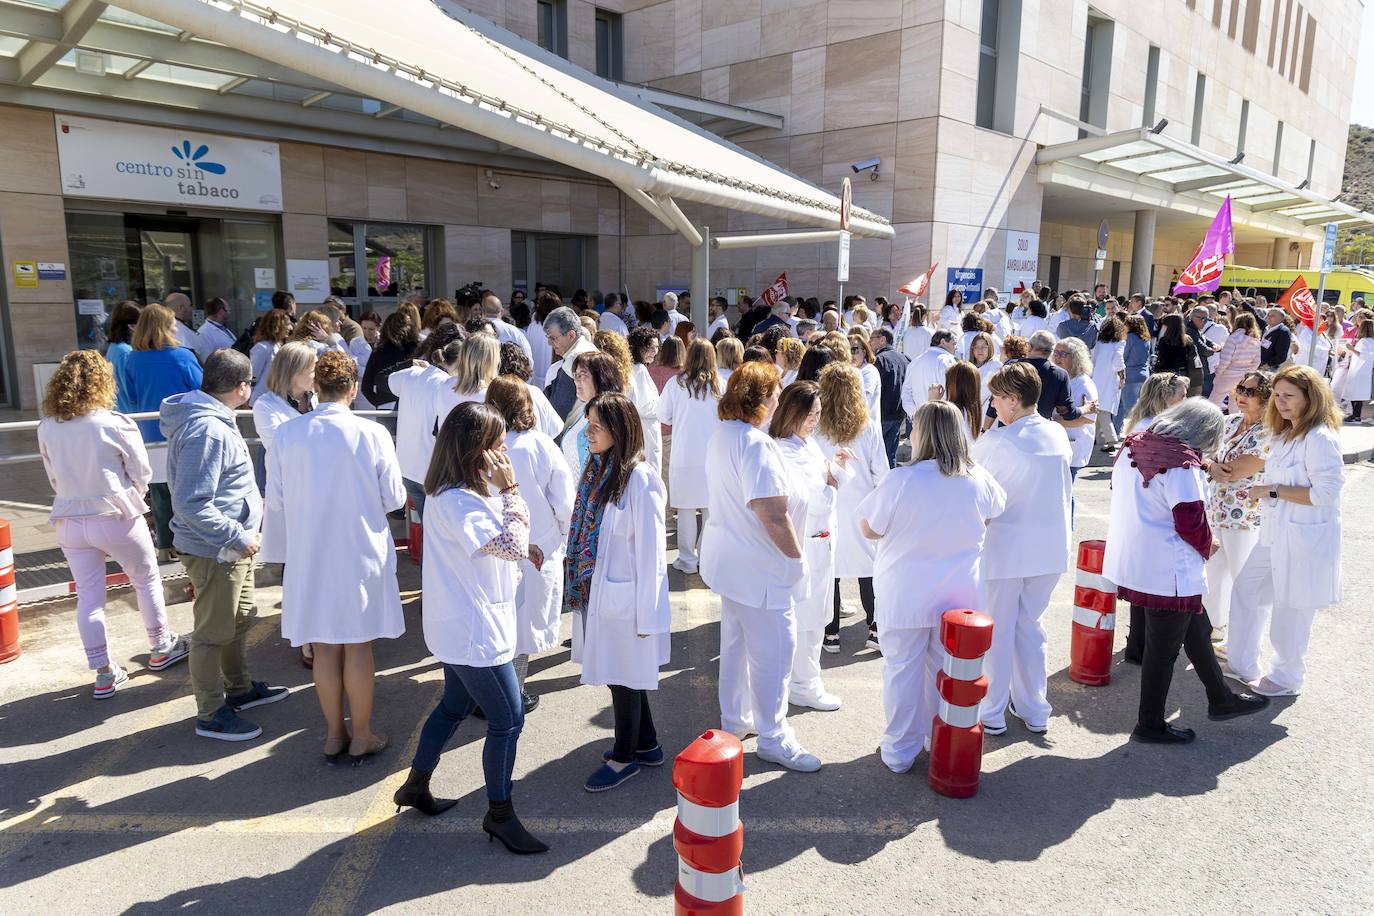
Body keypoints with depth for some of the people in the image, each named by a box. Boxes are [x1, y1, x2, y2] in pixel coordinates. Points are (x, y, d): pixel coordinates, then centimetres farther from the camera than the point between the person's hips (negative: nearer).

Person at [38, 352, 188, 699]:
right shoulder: (114, 423, -16)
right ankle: (161, 647, 32)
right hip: (116, 518, -4)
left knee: (88, 597, 10)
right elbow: (142, 474, -6)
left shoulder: (47, 428, -3)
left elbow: (54, 478, 7)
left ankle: (104, 673, 15)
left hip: (69, 522, 4)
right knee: (147, 580, 18)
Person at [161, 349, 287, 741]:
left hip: (231, 547, 10)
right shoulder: (207, 431, -26)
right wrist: (238, 536, -23)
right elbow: (192, 504, -29)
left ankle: (239, 689, 41)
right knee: (214, 633, 4)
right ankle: (211, 714, 18)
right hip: (215, 551, -10)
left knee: (239, 620, 24)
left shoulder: (213, 419, 7)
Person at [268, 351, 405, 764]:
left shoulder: (285, 434, -8)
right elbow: (393, 498, -7)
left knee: (325, 648, 15)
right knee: (358, 647, 11)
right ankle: (361, 737, 24)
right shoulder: (372, 434, -15)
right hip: (361, 554, -2)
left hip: (308, 556, 2)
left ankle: (335, 734, 29)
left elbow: (275, 501, -1)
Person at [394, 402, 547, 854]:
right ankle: (499, 813, 19)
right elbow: (515, 546, -30)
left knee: (455, 705, 25)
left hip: (461, 625, 10)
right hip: (475, 630, -10)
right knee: (508, 719, 2)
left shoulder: (456, 493, 6)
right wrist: (510, 489, -24)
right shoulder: (458, 502, -27)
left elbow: (503, 549, 17)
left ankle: (416, 786, 42)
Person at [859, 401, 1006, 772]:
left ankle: (899, 752, 21)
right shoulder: (979, 480, -8)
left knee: (902, 669, 10)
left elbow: (869, 529, -9)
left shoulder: (900, 481, -21)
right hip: (959, 595, 4)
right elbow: (989, 519, 13)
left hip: (905, 597, -3)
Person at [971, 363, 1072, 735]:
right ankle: (1034, 710, 28)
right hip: (1050, 546, 6)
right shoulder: (1059, 434, 0)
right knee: (1030, 625, 19)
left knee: (997, 630, 8)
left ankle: (992, 714, 19)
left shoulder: (995, 441, -19)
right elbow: (1060, 487, 8)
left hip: (1005, 546, -5)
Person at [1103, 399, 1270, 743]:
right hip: (1168, 572, -9)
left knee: (1196, 629, 25)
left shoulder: (1133, 447, 5)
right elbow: (1191, 523, -21)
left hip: (1133, 559, 9)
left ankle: (1221, 699, 42)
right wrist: (1207, 548, 1)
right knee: (1163, 647, 6)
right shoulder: (1182, 464, -21)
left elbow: (1121, 496, 14)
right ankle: (1149, 725, 20)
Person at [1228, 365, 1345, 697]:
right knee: (1247, 588, 17)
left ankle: (1286, 677, 25)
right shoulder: (1285, 434, 11)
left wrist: (1275, 491, -19)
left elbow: (1325, 491, -24)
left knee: (1291, 607, 5)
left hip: (1306, 537, -10)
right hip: (1276, 532, 10)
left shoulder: (1320, 438, -20)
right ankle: (1241, 663, 31)